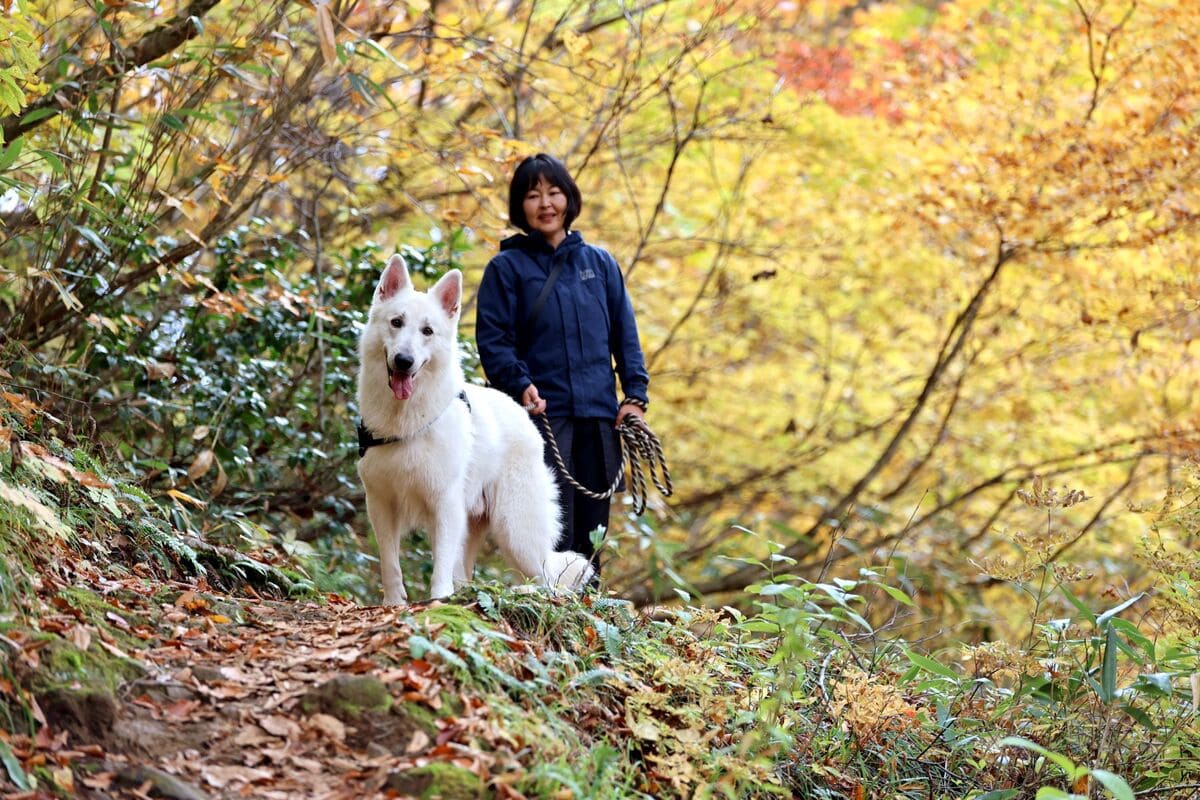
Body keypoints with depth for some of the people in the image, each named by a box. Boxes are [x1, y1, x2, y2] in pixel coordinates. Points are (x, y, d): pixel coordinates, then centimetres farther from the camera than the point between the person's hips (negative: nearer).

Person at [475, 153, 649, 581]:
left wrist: (635, 395, 3)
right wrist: (521, 385, -18)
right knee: (554, 532, -12)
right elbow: (492, 340, -2)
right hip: (543, 416, -4)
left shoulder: (600, 262, 16)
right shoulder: (506, 268, 5)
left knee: (592, 531, 6)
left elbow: (625, 334, 14)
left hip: (600, 418, 4)